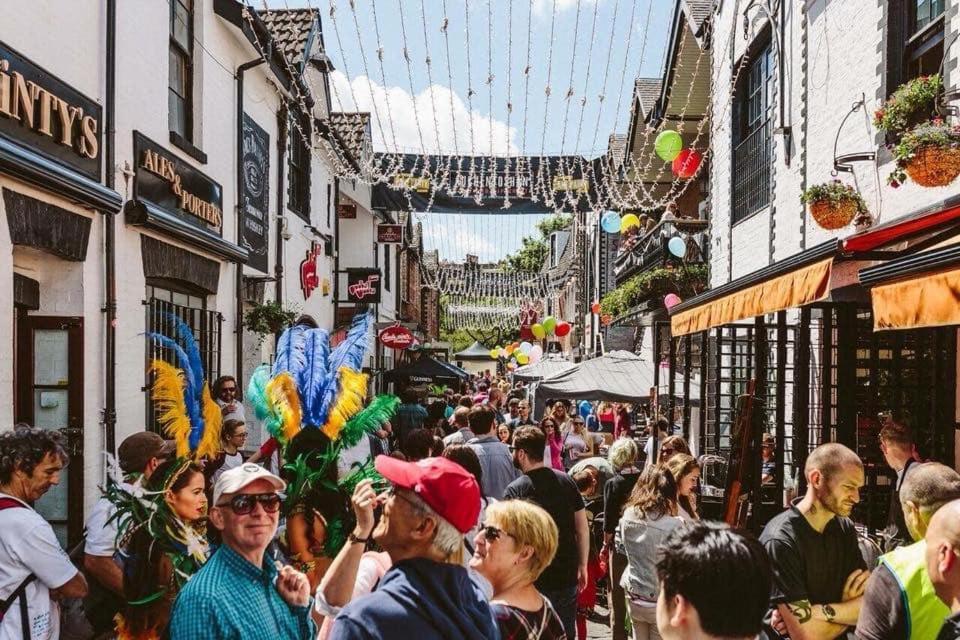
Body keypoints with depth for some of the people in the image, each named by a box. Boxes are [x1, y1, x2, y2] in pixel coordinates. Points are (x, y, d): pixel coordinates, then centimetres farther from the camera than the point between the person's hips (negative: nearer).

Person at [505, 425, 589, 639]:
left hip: (534, 581, -4)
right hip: (568, 577, 4)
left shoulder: (515, 490, -14)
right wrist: (582, 566, 12)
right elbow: (582, 529, 3)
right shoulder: (566, 481, -1)